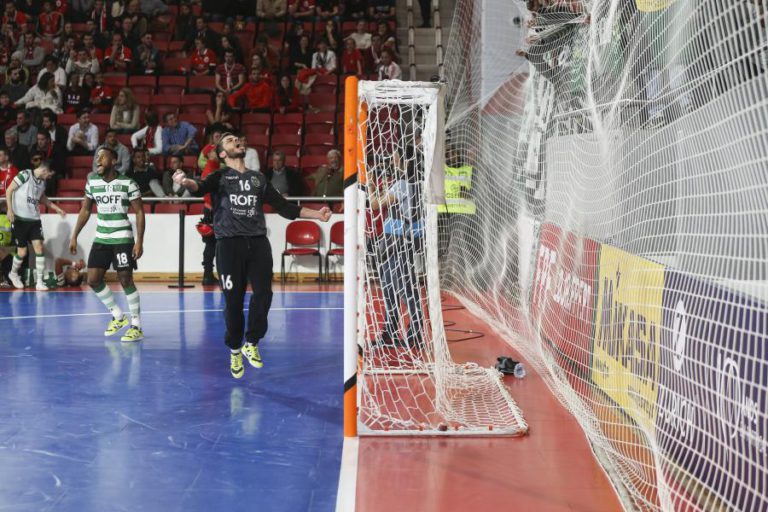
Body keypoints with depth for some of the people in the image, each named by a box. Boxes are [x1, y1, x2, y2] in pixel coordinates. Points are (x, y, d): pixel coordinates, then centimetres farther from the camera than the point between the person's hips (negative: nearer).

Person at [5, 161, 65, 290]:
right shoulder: (25, 175, -11)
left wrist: (57, 208, 26)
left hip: (34, 220, 5)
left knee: (39, 248, -8)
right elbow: (9, 191, -8)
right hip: (19, 219, -5)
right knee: (22, 252, -1)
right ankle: (13, 274, 29)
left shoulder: (42, 182, 9)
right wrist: (10, 209, -16)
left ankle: (40, 282, -5)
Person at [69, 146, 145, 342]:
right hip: (100, 238, 5)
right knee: (93, 280, 2)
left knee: (126, 280, -7)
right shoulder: (92, 182, 4)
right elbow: (85, 210, 13)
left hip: (123, 239, -5)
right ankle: (118, 316, 21)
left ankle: (137, 327, 2)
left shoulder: (128, 183, -10)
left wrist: (139, 241, -14)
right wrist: (74, 236, 8)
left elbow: (139, 212, -7)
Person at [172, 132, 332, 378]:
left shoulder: (258, 178, 20)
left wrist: (316, 214, 14)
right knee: (233, 301, -1)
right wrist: (187, 182, -37)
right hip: (229, 244, -3)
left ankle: (251, 343, 17)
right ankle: (234, 351, 18)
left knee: (263, 295, -4)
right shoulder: (220, 176, 9)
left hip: (258, 242, 3)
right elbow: (201, 188, -13)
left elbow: (284, 206, 21)